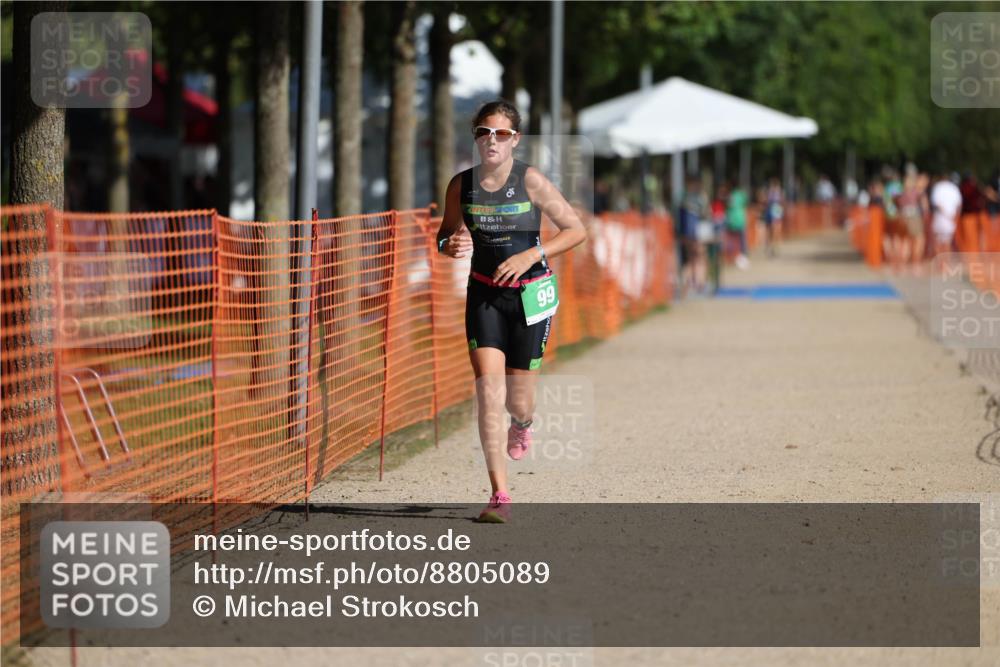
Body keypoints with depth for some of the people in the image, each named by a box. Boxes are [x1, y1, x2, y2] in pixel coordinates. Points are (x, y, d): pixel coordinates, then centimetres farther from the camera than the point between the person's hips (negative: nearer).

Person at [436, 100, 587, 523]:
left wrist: (531, 255, -18)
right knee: (488, 387, -15)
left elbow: (576, 230, -6)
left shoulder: (530, 181, -10)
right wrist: (451, 246, -13)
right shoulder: (462, 185, -2)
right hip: (484, 294, 2)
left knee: (517, 402, 5)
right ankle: (500, 496, -14)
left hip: (530, 295, -2)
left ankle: (522, 425, 47)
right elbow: (445, 235, 12)